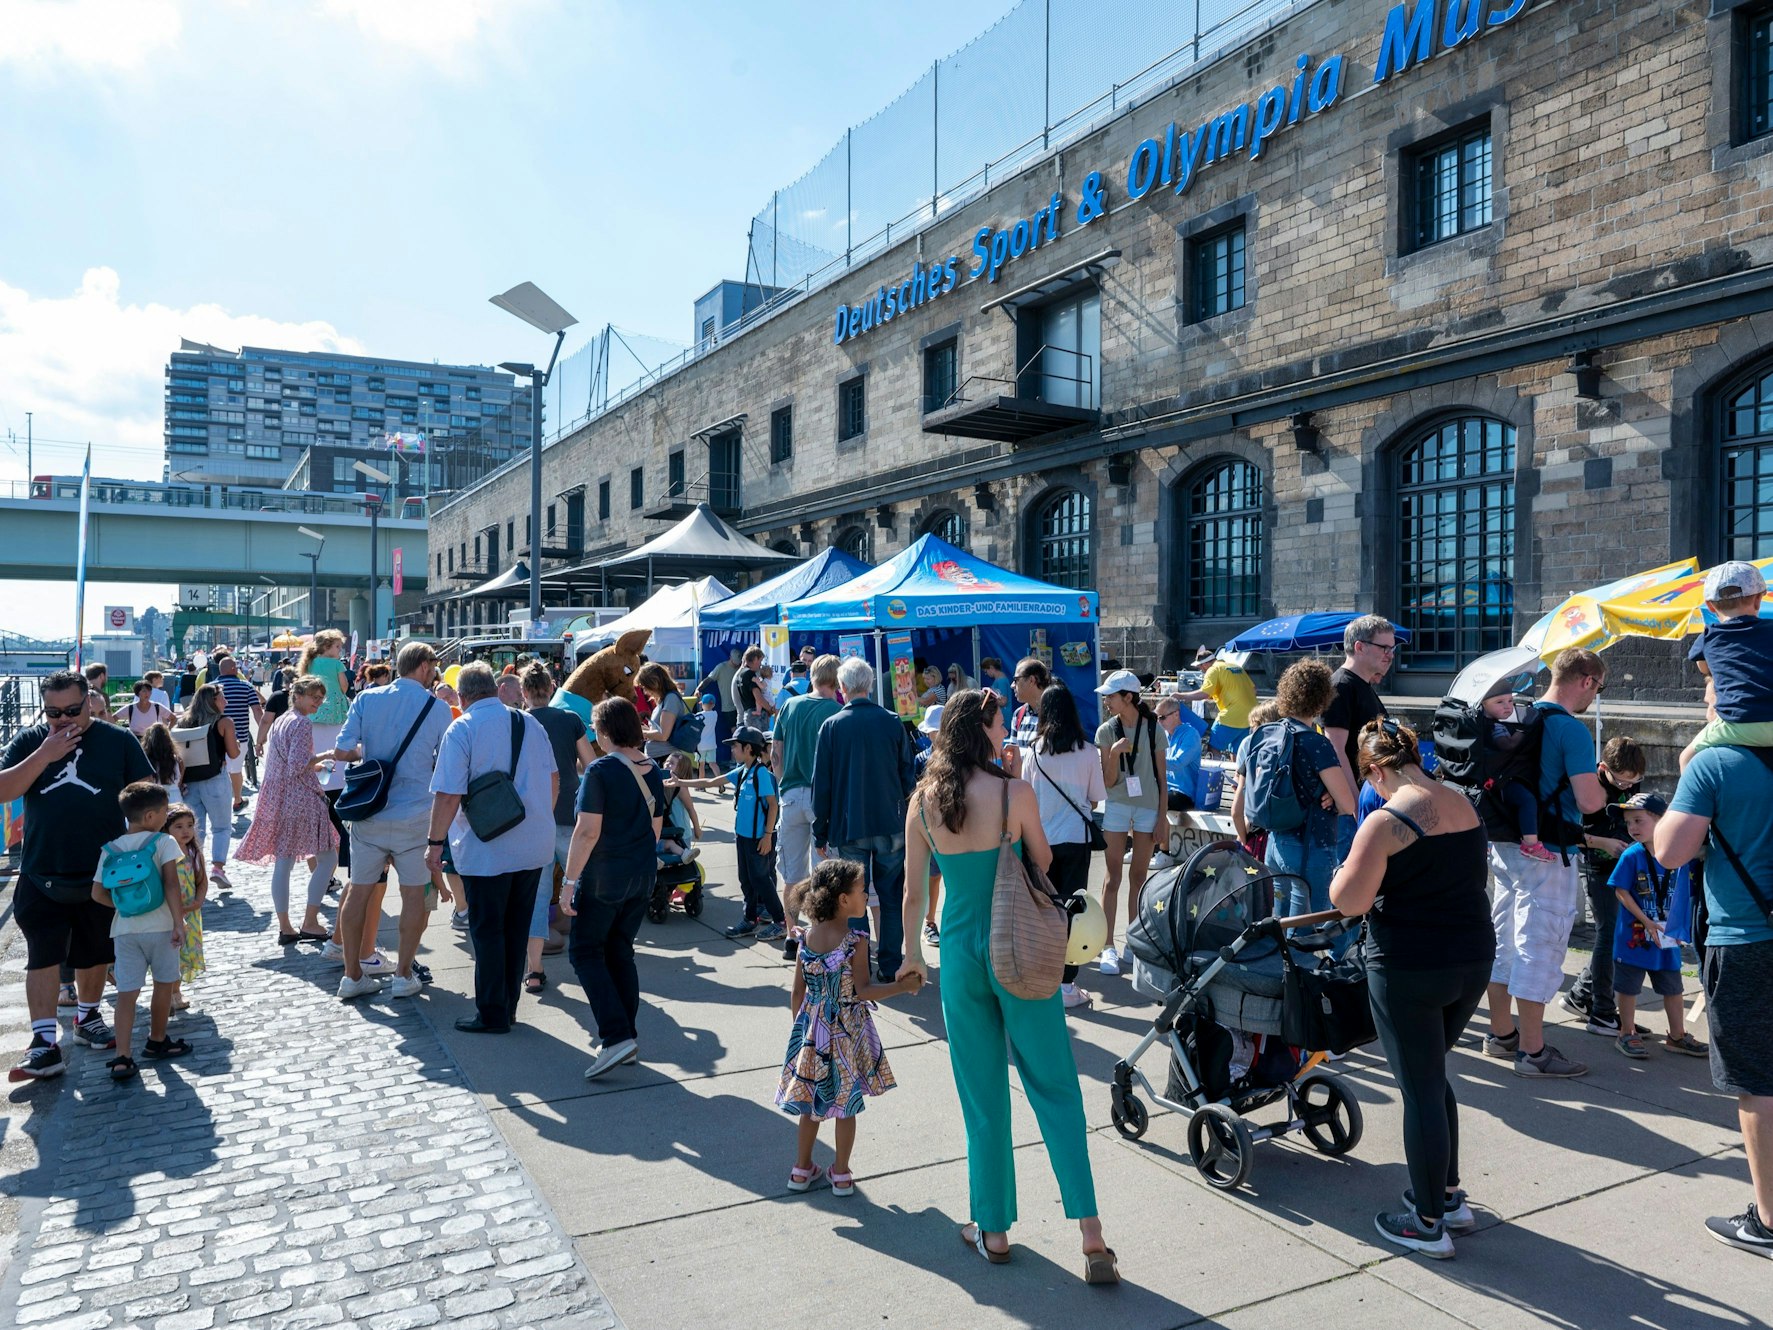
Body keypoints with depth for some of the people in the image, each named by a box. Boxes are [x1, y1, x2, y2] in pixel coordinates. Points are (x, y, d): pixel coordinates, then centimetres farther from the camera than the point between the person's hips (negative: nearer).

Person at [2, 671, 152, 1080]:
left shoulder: (118, 740, -2)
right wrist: (45, 755, -20)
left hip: (103, 874, 0)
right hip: (41, 877, 0)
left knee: (95, 954, 14)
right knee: (42, 957, -2)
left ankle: (87, 1018, 34)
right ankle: (45, 1042, 1)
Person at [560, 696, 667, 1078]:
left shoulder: (600, 770, -15)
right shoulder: (652, 771, 5)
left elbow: (588, 831, -19)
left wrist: (570, 881, -14)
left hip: (604, 877, -7)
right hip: (642, 877, 7)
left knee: (585, 952, 3)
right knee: (621, 953, 16)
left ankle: (616, 1036, -8)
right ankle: (627, 1039, 18)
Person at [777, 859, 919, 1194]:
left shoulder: (807, 939, -3)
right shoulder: (855, 942, -19)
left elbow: (797, 993, 2)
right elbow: (863, 991, -18)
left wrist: (802, 1027, 16)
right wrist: (903, 986, -9)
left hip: (811, 1030, 5)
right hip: (847, 1032, -5)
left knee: (811, 1102, 17)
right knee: (846, 1104, 10)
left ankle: (802, 1170, 27)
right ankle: (841, 1174, 21)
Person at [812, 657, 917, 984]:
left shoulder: (832, 726, -6)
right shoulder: (892, 722, -2)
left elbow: (821, 784, -3)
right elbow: (908, 777, 4)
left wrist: (820, 833, 4)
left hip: (848, 828, -1)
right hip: (891, 826, 1)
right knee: (892, 898, 11)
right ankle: (890, 965, 16)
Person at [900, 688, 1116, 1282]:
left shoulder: (923, 802, -4)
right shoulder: (1015, 791, -13)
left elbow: (913, 890, 2)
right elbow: (1042, 864, 1)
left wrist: (912, 952, 16)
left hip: (961, 952, 2)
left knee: (983, 1096, 14)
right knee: (1055, 1088, 7)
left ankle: (993, 1230, 25)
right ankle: (1090, 1233, 4)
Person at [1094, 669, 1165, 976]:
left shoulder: (1153, 729, -4)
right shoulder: (1106, 731, -4)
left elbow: (1161, 778, 1)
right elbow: (1108, 781, -5)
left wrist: (1163, 818, 0)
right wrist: (1114, 752, -21)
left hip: (1148, 806, 1)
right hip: (1117, 805, 0)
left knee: (1139, 877, 9)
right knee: (1114, 876, 0)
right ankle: (1108, 947, 1)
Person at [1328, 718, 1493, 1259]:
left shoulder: (1385, 822, -18)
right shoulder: (1465, 807, 5)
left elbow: (1349, 902, -18)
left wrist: (1345, 870, 2)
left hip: (1408, 971, -7)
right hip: (1474, 961, 7)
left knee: (1420, 1089, 4)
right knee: (1432, 1075, 23)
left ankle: (1428, 1224, 17)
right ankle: (1449, 1196, 33)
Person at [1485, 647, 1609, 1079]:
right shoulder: (1572, 730, -16)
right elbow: (1588, 800, -21)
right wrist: (1602, 785, 1)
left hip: (1505, 846, 8)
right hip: (1546, 854, -8)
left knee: (1505, 940, 16)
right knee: (1540, 948, -1)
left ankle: (1500, 1034, 27)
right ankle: (1532, 1051, 7)